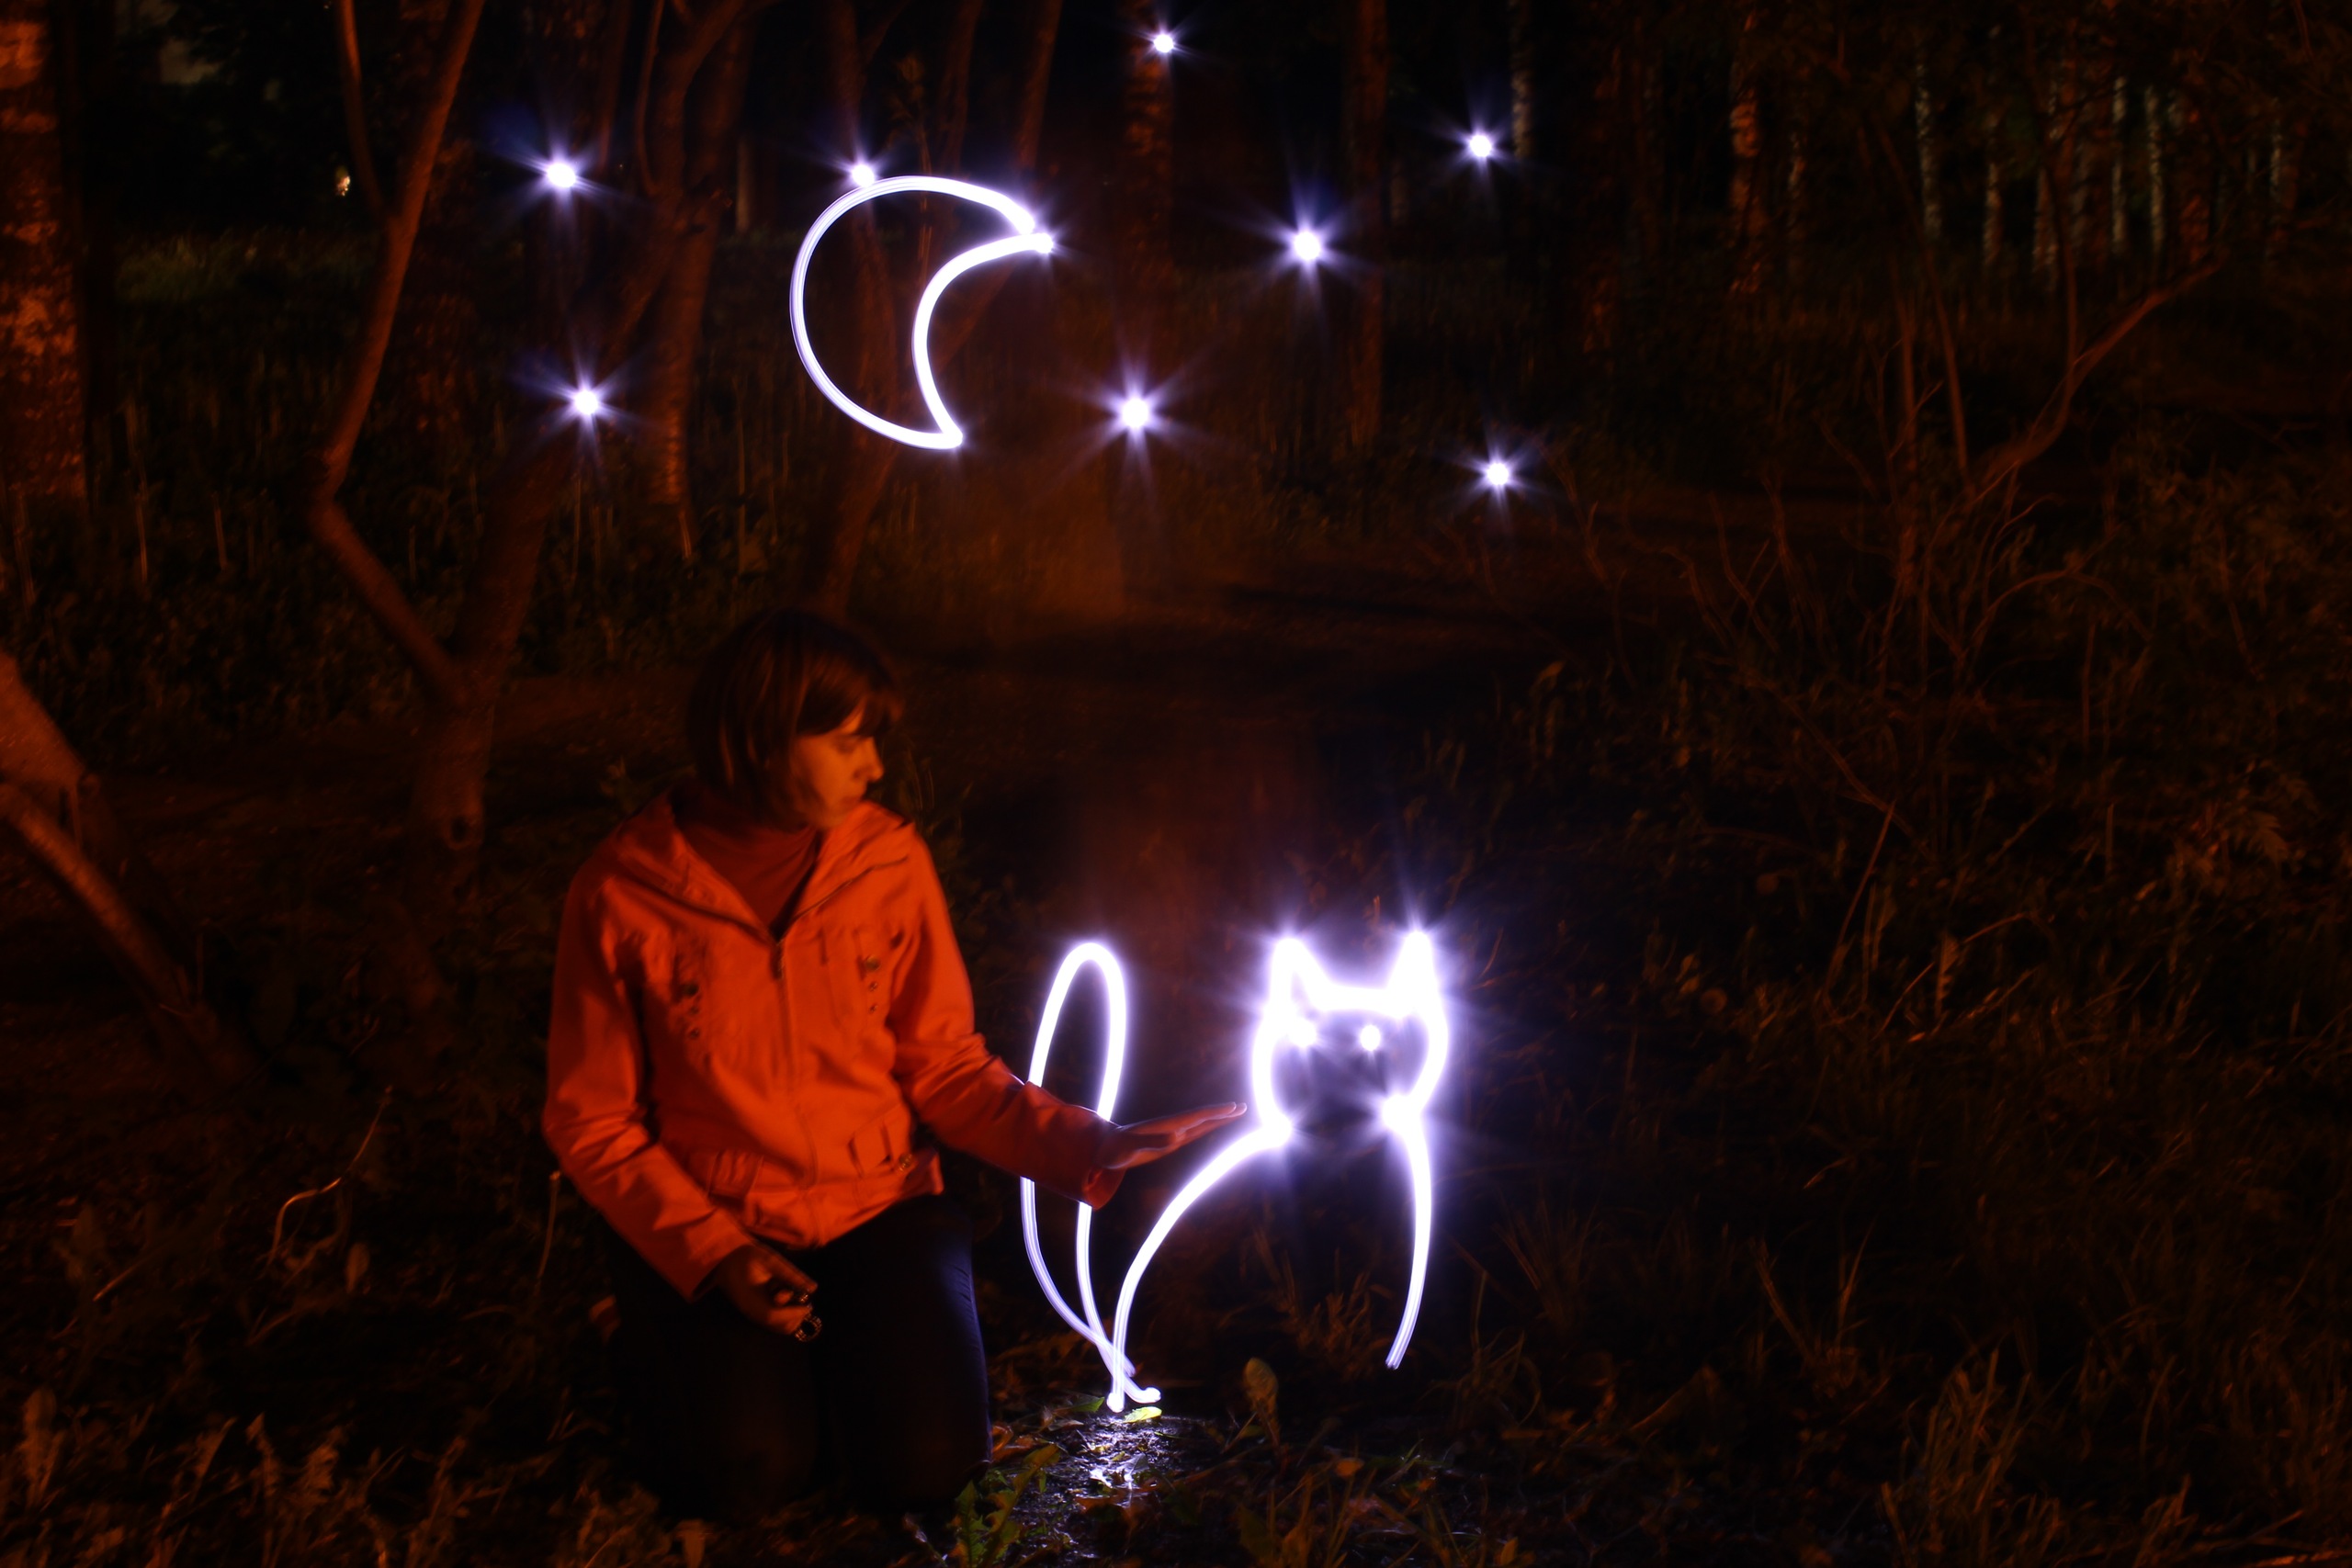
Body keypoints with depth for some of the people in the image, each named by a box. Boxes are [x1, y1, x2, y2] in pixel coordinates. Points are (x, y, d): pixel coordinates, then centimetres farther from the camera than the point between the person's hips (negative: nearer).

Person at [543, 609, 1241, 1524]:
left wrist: (1086, 1147, -12)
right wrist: (709, 1254, -18)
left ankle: (840, 1346, 16)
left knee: (926, 1462, -17)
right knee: (745, 1475, -20)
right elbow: (591, 1119, -5)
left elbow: (943, 1066, 1)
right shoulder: (621, 896, -11)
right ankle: (666, 1349, 13)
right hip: (704, 1221, -2)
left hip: (877, 1206, 2)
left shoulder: (889, 862, -5)